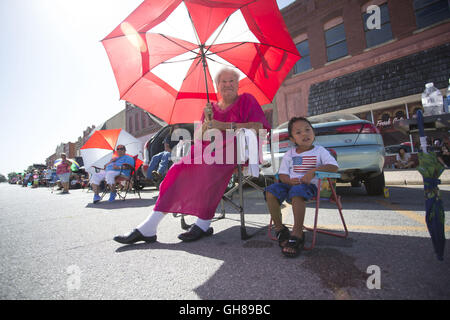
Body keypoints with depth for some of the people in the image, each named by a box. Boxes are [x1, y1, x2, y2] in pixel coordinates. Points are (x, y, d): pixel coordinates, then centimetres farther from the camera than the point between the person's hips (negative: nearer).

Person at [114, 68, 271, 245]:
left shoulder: (246, 100, 9)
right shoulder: (211, 108, 21)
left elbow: (258, 127, -9)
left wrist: (224, 125, -12)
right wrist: (207, 121, -7)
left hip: (239, 149, -4)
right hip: (212, 149, 4)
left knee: (210, 167, -36)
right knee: (181, 167, -20)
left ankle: (204, 224, -22)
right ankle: (148, 228, -20)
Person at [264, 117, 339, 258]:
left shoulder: (319, 151, 8)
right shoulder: (289, 154, 14)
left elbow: (334, 167, -5)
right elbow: (282, 174, 9)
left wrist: (313, 170, -18)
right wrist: (289, 180, -14)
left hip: (309, 185, -4)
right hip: (290, 184, 4)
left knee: (297, 192, -39)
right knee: (270, 191, -24)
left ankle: (297, 233, -32)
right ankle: (279, 228, -10)